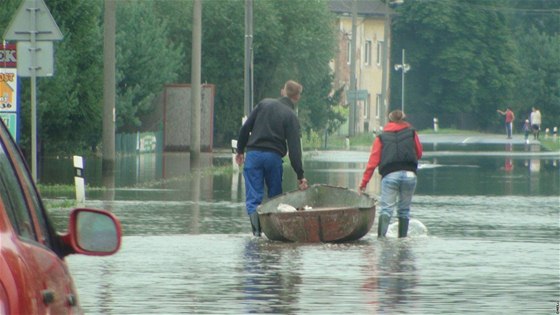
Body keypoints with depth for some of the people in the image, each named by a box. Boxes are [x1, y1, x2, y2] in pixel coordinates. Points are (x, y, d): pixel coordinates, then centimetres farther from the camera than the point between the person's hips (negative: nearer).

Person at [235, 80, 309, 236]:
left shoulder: (264, 104, 7)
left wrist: (240, 151, 19)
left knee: (253, 196, -4)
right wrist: (300, 176, -7)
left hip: (253, 154, 1)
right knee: (275, 196, 15)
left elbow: (245, 128, 7)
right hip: (274, 157, -1)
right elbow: (294, 148, -8)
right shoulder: (291, 117, -1)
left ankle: (254, 213, -33)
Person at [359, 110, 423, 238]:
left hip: (390, 175, -1)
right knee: (404, 210, 13)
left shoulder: (381, 137, 11)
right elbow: (419, 153, 23)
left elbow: (373, 161, 5)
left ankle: (381, 235, -27)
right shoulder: (412, 133, 14)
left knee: (386, 208, -9)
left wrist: (364, 182, 5)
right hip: (409, 174, 1)